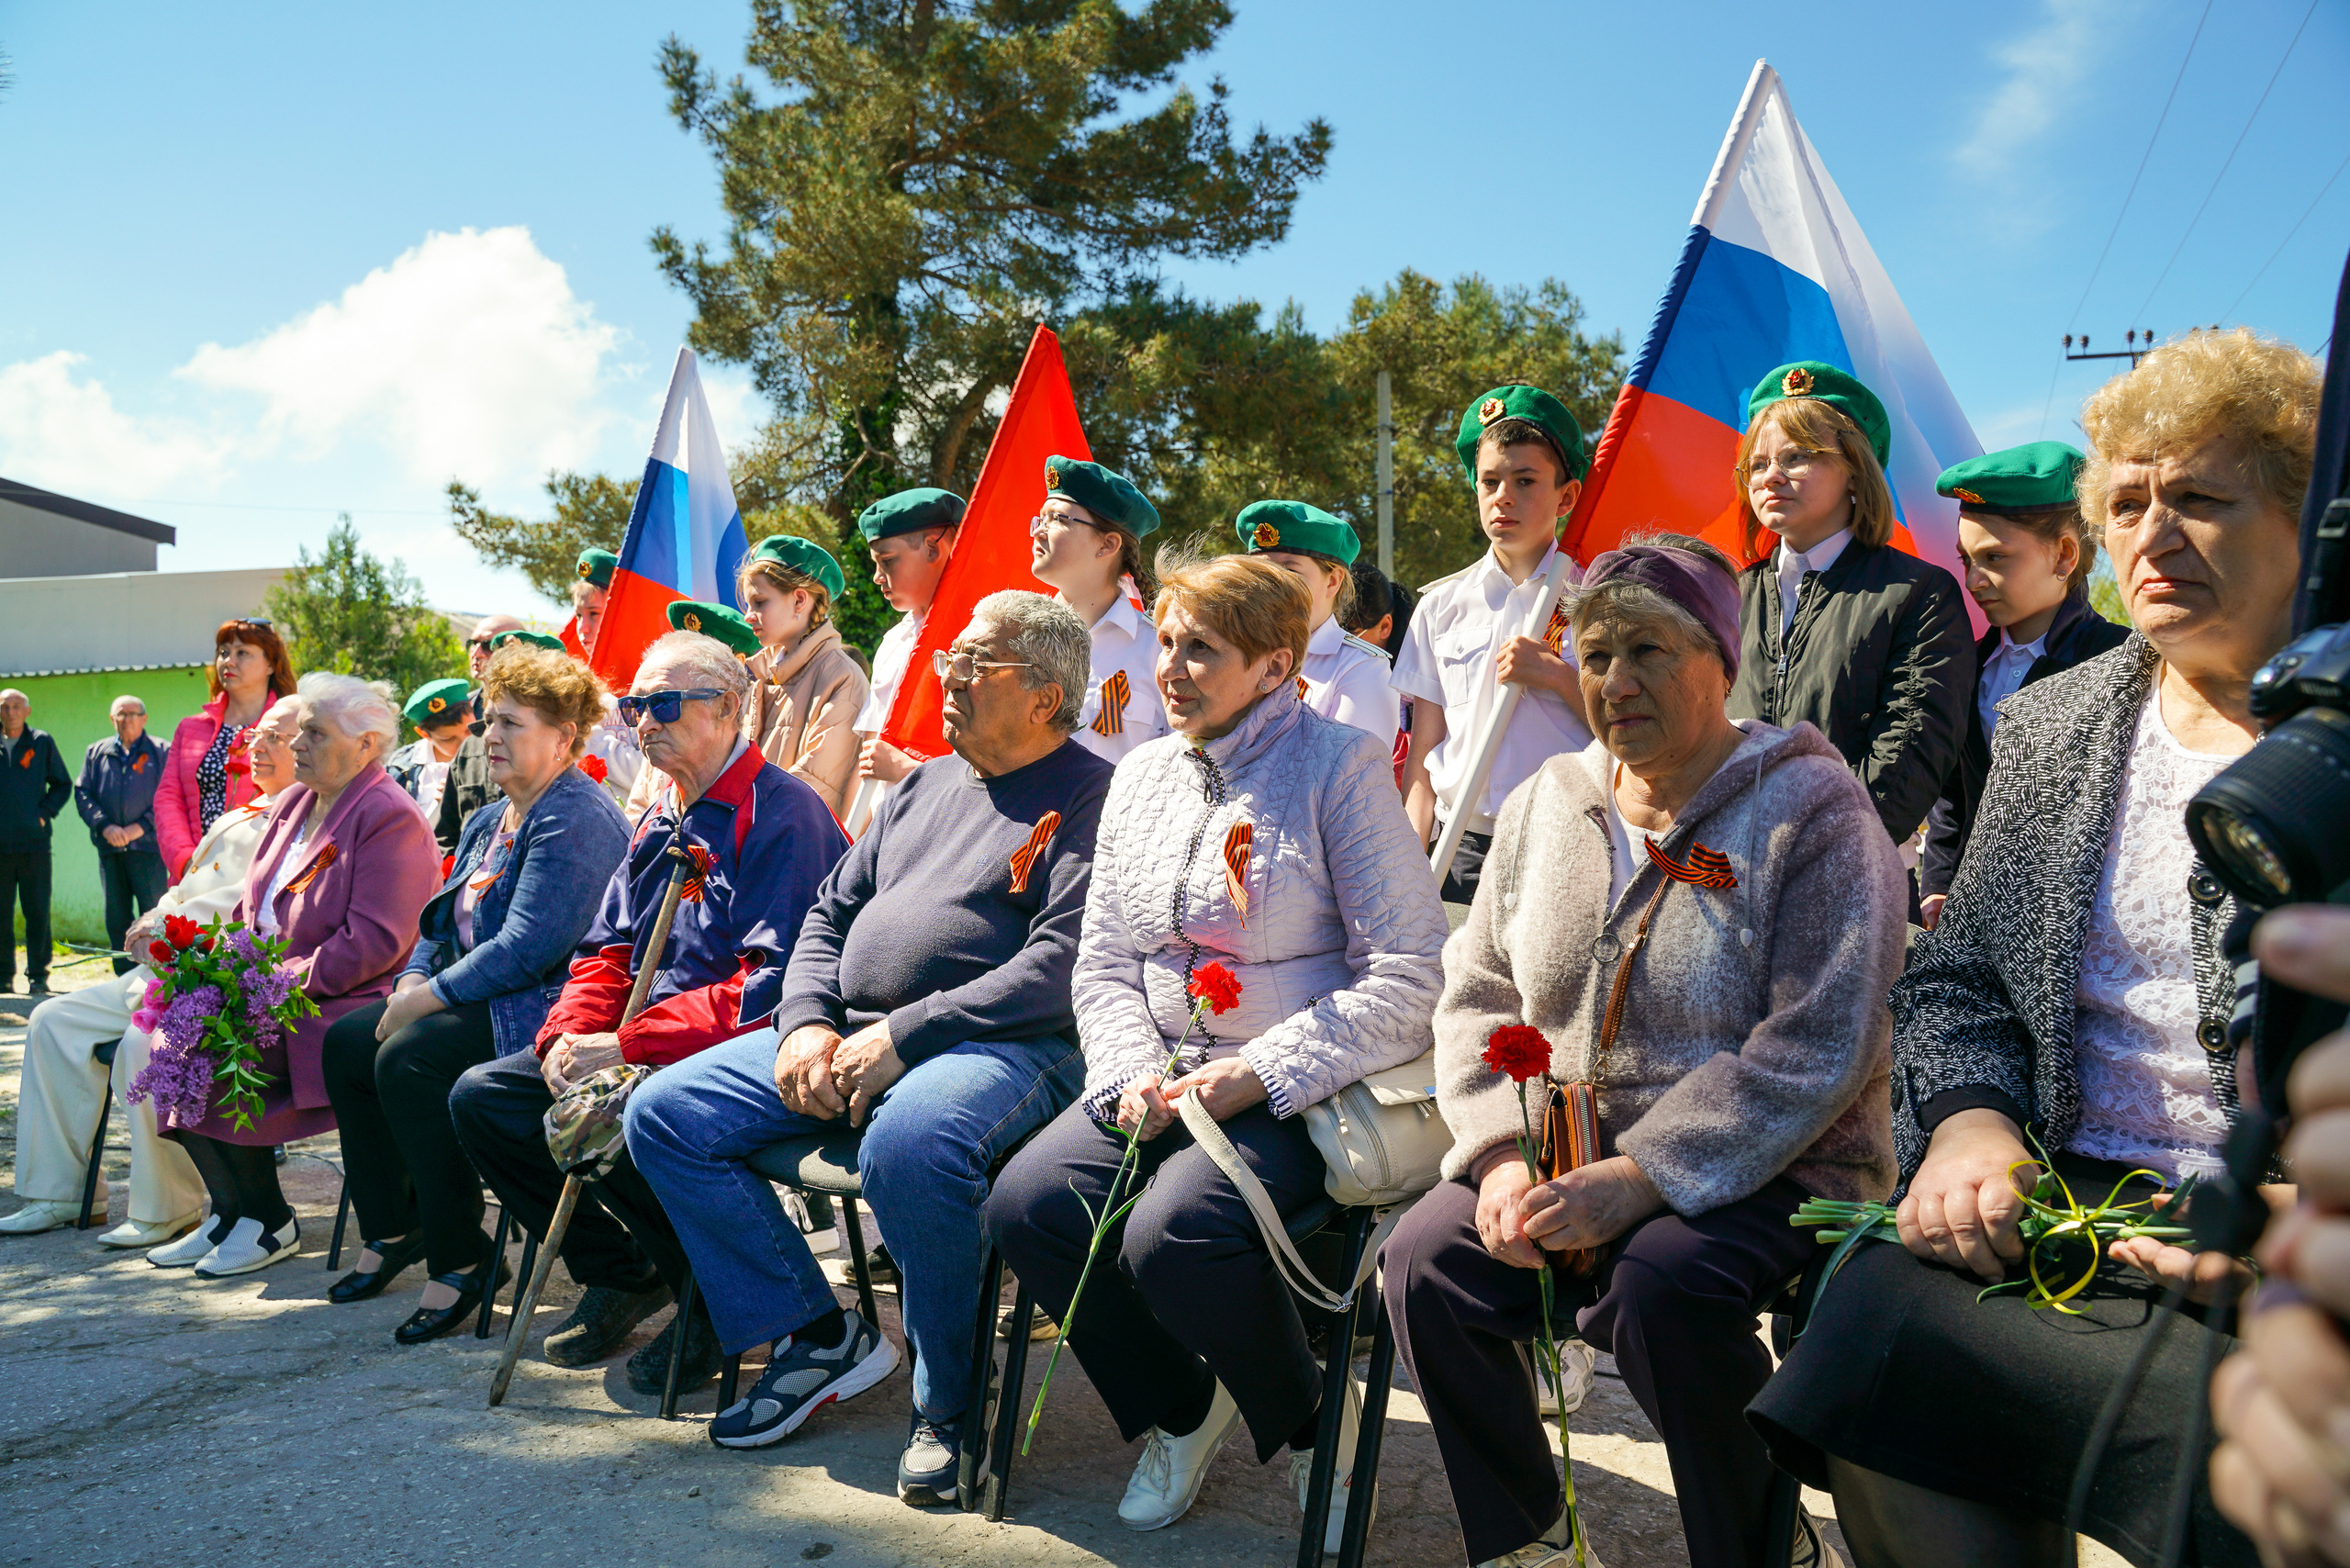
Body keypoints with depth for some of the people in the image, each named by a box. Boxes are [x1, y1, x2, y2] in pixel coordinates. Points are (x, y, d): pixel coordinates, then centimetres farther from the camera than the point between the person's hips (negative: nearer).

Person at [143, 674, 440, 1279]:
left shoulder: (391, 818, -13)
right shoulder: (293, 803, 16)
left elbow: (373, 941, -20)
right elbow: (251, 906, 19)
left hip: (344, 1004, -9)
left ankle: (266, 1221, -4)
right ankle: (232, 1208, 3)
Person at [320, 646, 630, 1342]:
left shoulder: (577, 819, -16)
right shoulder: (489, 821, 17)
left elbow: (527, 948, -24)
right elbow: (442, 919, 20)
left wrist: (430, 998, -18)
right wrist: (410, 986, 0)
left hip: (542, 1010, -11)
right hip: (473, 1000, 11)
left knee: (409, 1056, -27)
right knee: (346, 1042, 3)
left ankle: (458, 1258, -17)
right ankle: (390, 1230, 15)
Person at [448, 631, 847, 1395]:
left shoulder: (781, 815, -14)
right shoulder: (660, 822, 17)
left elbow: (772, 982, -23)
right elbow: (606, 950, 18)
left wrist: (627, 1046, -23)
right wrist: (568, 1034, -4)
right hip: (640, 1052, 9)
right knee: (481, 1095, 0)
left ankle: (718, 1306, -7)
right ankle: (620, 1272, 13)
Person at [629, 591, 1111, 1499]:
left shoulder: (1092, 796, -4)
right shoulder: (924, 784, 22)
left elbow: (1062, 967, -17)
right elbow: (831, 913, 21)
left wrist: (901, 1036, -19)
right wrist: (807, 1021, 0)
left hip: (1001, 1045, -8)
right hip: (846, 1036, 8)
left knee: (909, 1143, -39)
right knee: (663, 1113, -2)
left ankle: (947, 1406, -14)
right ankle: (818, 1334, 4)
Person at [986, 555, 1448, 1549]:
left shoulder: (1341, 765, -6)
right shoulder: (1141, 775, 13)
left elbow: (1410, 974, -12)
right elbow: (1102, 963, 14)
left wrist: (1260, 1076, -18)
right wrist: (1132, 1074, -6)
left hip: (1296, 1088, -6)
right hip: (1164, 1077, 6)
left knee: (1173, 1236, -29)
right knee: (1024, 1205, -15)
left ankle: (1311, 1422, 5)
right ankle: (1179, 1406, 13)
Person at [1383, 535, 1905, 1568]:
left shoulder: (1811, 806, -9)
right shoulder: (1546, 802, 9)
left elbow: (1813, 1052, -17)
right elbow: (1477, 996, 8)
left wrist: (1631, 1181, -24)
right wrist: (1504, 1158, -10)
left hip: (1768, 1173, -4)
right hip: (1562, 1156, 5)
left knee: (1657, 1287, -32)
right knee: (1426, 1262, -17)